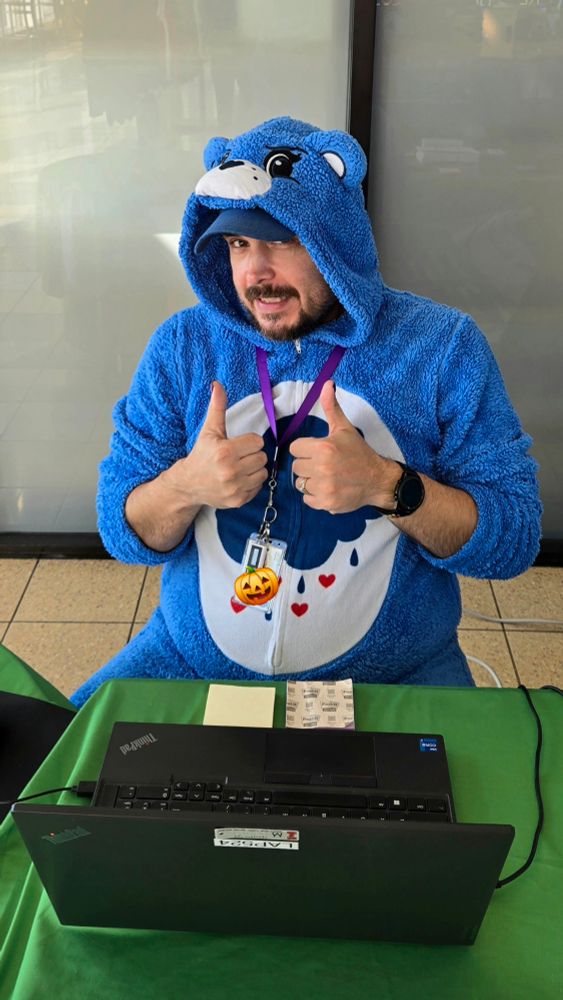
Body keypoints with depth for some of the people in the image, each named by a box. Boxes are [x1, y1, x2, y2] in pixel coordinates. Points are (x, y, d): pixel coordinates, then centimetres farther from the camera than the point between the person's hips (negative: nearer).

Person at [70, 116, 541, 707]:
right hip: (195, 660, 2)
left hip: (392, 678, -1)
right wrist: (183, 485, -22)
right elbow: (123, 536, 0)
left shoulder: (443, 346, -7)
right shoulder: (181, 346, -2)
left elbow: (515, 539, -8)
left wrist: (387, 486, -24)